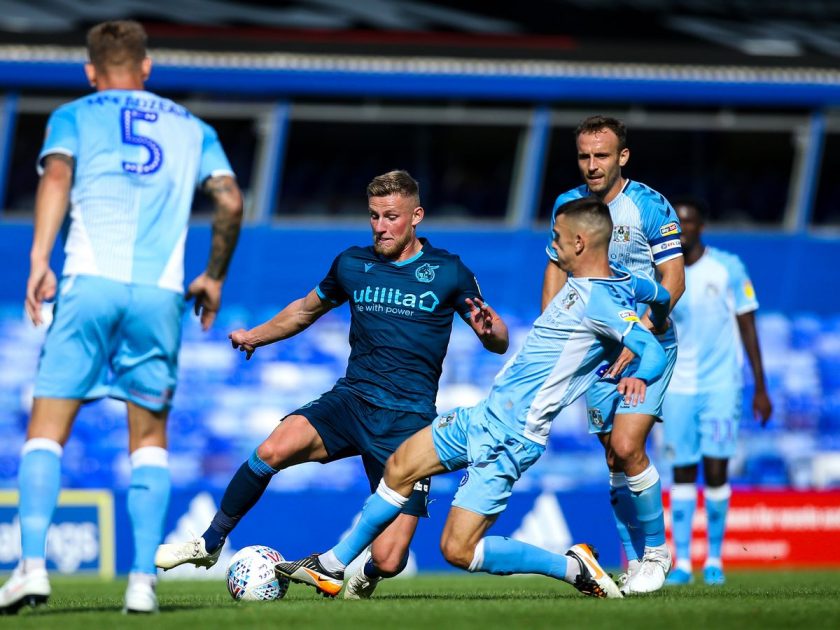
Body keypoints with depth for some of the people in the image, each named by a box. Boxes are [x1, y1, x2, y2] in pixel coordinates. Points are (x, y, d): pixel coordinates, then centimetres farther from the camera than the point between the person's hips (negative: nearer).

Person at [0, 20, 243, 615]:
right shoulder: (191, 127, 21)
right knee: (150, 438, 12)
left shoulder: (74, 116, 15)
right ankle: (144, 578, 0)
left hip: (90, 282, -2)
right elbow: (231, 201, 9)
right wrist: (214, 277, 21)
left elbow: (57, 176, -5)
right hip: (161, 293, 2)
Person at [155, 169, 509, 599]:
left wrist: (488, 328, -20)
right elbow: (307, 309, 28)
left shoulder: (448, 273, 1)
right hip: (350, 400, 2)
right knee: (274, 450, -29)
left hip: (408, 421, -2)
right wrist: (256, 336, 18)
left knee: (388, 560, -13)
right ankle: (210, 544, -7)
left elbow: (498, 344, 2)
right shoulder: (352, 264, 9)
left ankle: (363, 573, 27)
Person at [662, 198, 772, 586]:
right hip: (677, 387, 2)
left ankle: (714, 560, 4)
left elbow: (748, 327, 3)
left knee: (715, 470, -7)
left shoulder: (728, 268, -1)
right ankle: (682, 562, 4)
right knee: (682, 473, 0)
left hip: (721, 384, -2)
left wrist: (760, 389, 1)